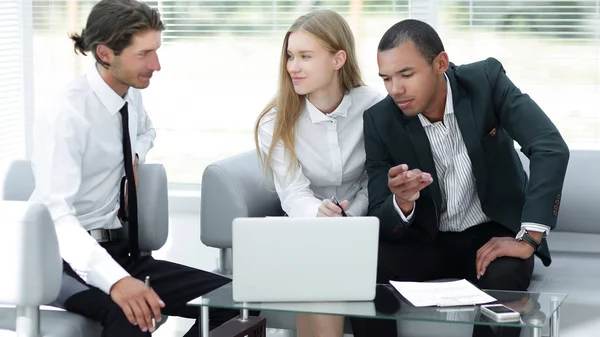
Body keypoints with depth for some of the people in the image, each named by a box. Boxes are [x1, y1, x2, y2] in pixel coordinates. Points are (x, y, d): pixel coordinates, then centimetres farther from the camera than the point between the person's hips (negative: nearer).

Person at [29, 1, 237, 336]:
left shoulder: (131, 95, 4)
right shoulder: (64, 116, -19)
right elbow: (56, 215, -31)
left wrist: (134, 157, 6)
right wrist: (115, 279, -45)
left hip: (119, 250, 8)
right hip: (69, 259, -8)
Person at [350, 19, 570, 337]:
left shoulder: (486, 80, -15)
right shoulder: (380, 121, -12)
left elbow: (550, 149, -23)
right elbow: (381, 223, -11)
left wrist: (528, 239, -29)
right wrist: (401, 202, -36)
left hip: (493, 232, -1)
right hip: (426, 239, 2)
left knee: (503, 277, -34)